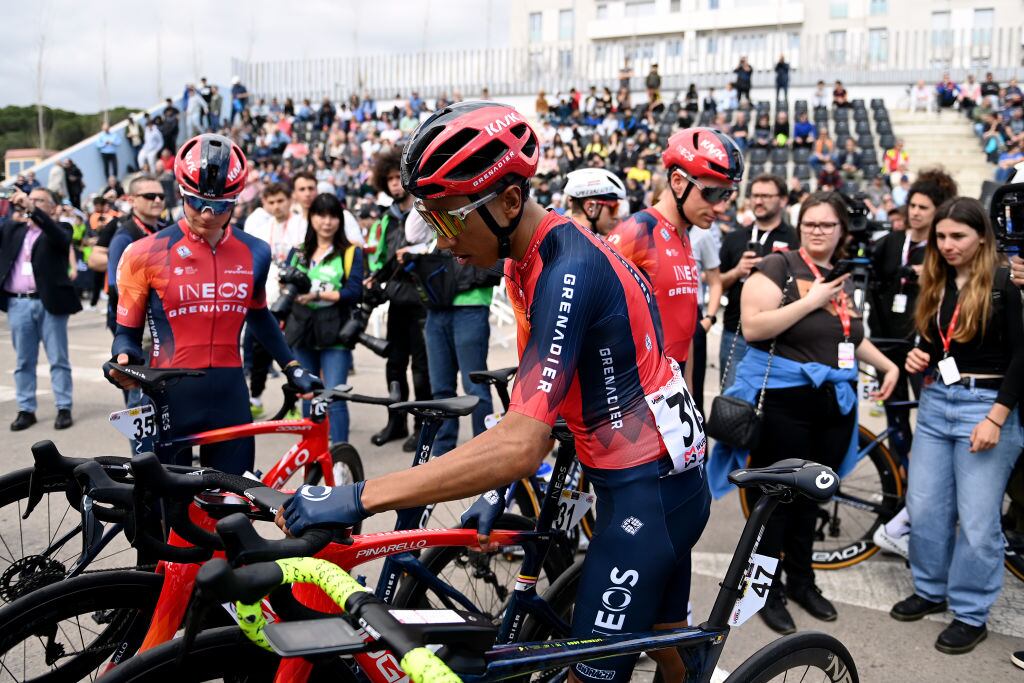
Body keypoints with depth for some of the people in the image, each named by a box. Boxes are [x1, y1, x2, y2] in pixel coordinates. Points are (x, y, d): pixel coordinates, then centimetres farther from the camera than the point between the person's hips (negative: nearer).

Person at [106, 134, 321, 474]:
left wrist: (292, 367, 18)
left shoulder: (254, 253, 4)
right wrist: (124, 359, -20)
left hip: (228, 397, 3)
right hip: (168, 398, -2)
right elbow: (127, 332, 2)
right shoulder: (148, 253, -5)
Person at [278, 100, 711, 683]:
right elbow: (539, 397, 9)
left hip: (648, 492, -9)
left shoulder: (569, 271, -27)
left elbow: (522, 443, -35)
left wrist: (360, 497, -36)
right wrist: (501, 491, 1)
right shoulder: (528, 258, 3)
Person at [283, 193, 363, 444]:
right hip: (302, 332, 4)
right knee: (308, 396, 12)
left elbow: (354, 292, -10)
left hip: (335, 335, -4)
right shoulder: (298, 252, 14)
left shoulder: (351, 253, 1)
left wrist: (317, 294, -19)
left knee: (334, 398, -10)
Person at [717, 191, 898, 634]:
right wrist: (810, 300, -21)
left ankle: (801, 580, 33)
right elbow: (752, 327, -23)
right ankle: (768, 588, 19)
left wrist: (889, 365, 13)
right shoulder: (777, 267, -10)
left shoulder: (844, 279, 12)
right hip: (784, 400, -7)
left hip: (835, 401, 7)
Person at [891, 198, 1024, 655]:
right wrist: (918, 357, -2)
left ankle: (971, 614, 15)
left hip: (986, 406, -6)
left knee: (977, 519, 1)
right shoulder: (935, 284, 10)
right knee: (923, 507, 10)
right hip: (935, 403, 6)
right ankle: (930, 590, 29)